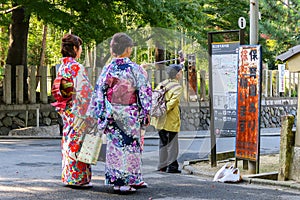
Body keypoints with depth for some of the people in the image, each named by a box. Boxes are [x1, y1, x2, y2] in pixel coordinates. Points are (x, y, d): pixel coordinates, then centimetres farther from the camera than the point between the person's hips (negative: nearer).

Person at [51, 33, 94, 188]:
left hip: (66, 111, 8)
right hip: (78, 110, -8)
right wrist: (88, 113, -12)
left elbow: (57, 91, 14)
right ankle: (79, 178, 2)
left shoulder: (62, 67, 9)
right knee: (78, 142, -3)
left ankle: (68, 177, 19)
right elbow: (82, 92, -18)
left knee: (68, 142, 13)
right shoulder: (77, 68, -16)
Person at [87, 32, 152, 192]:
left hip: (112, 115, 3)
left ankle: (116, 180, 13)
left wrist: (99, 114, 12)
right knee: (130, 146, 4)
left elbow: (98, 93, 5)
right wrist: (146, 113, 2)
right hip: (130, 115, -3)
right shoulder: (135, 69, -7)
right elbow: (145, 92, -6)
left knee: (115, 146, 9)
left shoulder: (107, 69, 2)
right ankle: (128, 181, 4)